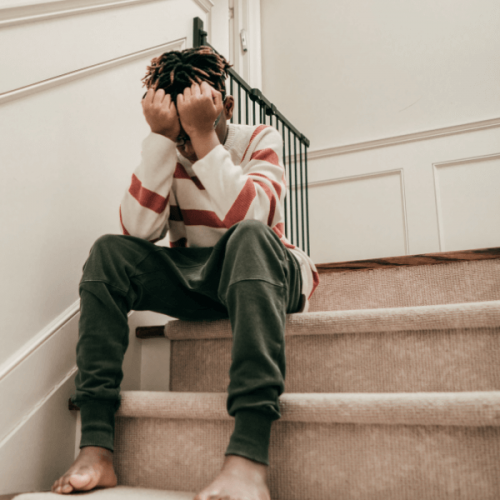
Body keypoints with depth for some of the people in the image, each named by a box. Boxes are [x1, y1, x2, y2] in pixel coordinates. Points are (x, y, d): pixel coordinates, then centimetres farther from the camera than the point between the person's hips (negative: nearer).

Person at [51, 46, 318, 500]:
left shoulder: (260, 140, -7)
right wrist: (162, 137, -21)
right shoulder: (166, 153, 2)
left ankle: (249, 455, -47)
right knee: (108, 252, -19)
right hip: (192, 278, 4)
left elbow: (247, 217, -28)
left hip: (267, 273, -3)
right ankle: (96, 447, -25)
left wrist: (204, 135, -28)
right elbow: (140, 231, -17)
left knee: (249, 238, -36)